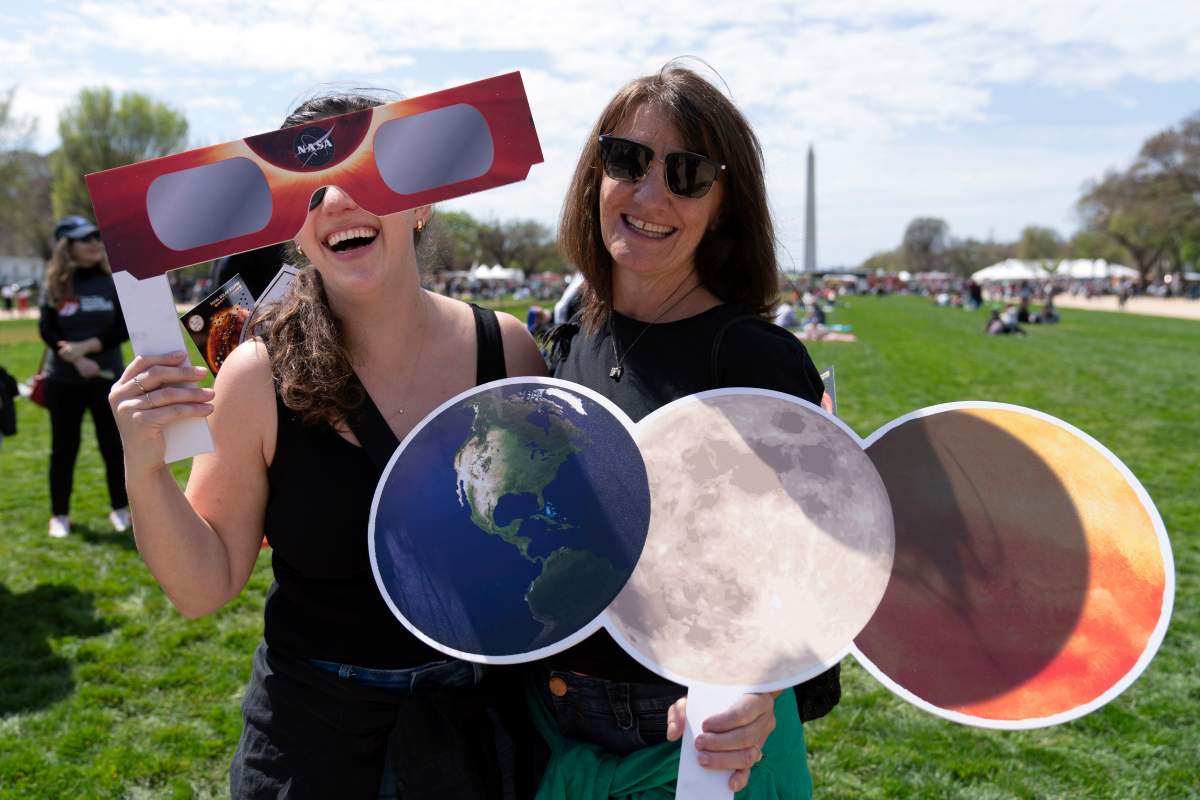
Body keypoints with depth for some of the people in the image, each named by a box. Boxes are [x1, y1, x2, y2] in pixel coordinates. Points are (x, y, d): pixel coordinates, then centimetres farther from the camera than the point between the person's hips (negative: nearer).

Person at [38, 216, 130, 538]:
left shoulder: (113, 283, 1)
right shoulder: (55, 286, 0)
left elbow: (124, 329, -6)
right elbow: (47, 332, -6)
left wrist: (87, 347, -18)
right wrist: (76, 361, -20)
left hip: (108, 377, 0)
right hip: (63, 380, 0)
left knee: (113, 444, 5)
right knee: (64, 448, 7)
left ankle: (120, 509, 18)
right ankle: (59, 515, 17)